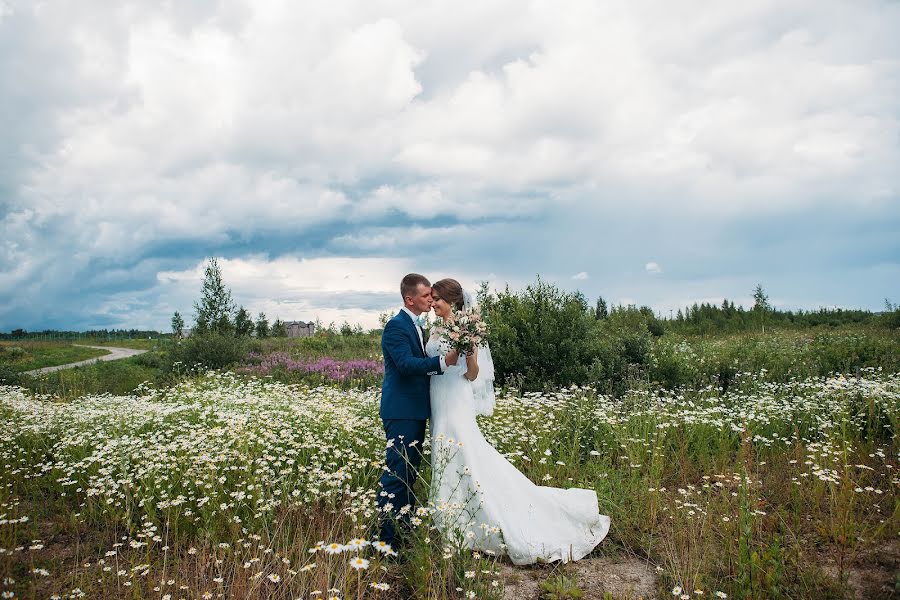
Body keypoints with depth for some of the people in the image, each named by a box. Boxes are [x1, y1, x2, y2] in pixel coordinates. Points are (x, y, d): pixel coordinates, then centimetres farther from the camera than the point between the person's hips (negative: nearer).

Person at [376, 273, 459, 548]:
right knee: (397, 472, -8)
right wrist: (443, 361, -36)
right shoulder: (396, 326, -14)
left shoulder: (416, 326, 15)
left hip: (416, 411, 10)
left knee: (410, 473, 16)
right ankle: (385, 536, -2)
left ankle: (405, 527, 28)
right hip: (401, 411, -10)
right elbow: (406, 363, -27)